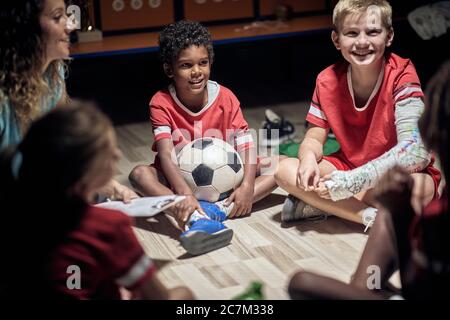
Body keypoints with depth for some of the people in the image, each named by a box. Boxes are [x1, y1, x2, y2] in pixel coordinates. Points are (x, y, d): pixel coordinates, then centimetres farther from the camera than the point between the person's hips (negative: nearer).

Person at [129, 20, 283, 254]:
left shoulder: (225, 98, -8)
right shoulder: (161, 103, -14)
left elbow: (245, 145, -15)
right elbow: (166, 155, -28)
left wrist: (247, 186, -34)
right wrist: (185, 194, -45)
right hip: (180, 180, -2)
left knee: (276, 166, -18)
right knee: (139, 174, -30)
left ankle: (220, 210, -38)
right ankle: (194, 218, -54)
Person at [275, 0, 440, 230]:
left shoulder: (401, 76, -19)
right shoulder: (327, 81, -6)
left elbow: (412, 151, -29)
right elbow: (314, 139, -1)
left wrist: (352, 181, -35)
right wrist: (309, 159, -28)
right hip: (349, 166, 5)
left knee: (417, 187, -39)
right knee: (286, 170, -17)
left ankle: (317, 205, -24)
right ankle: (372, 216, -22)